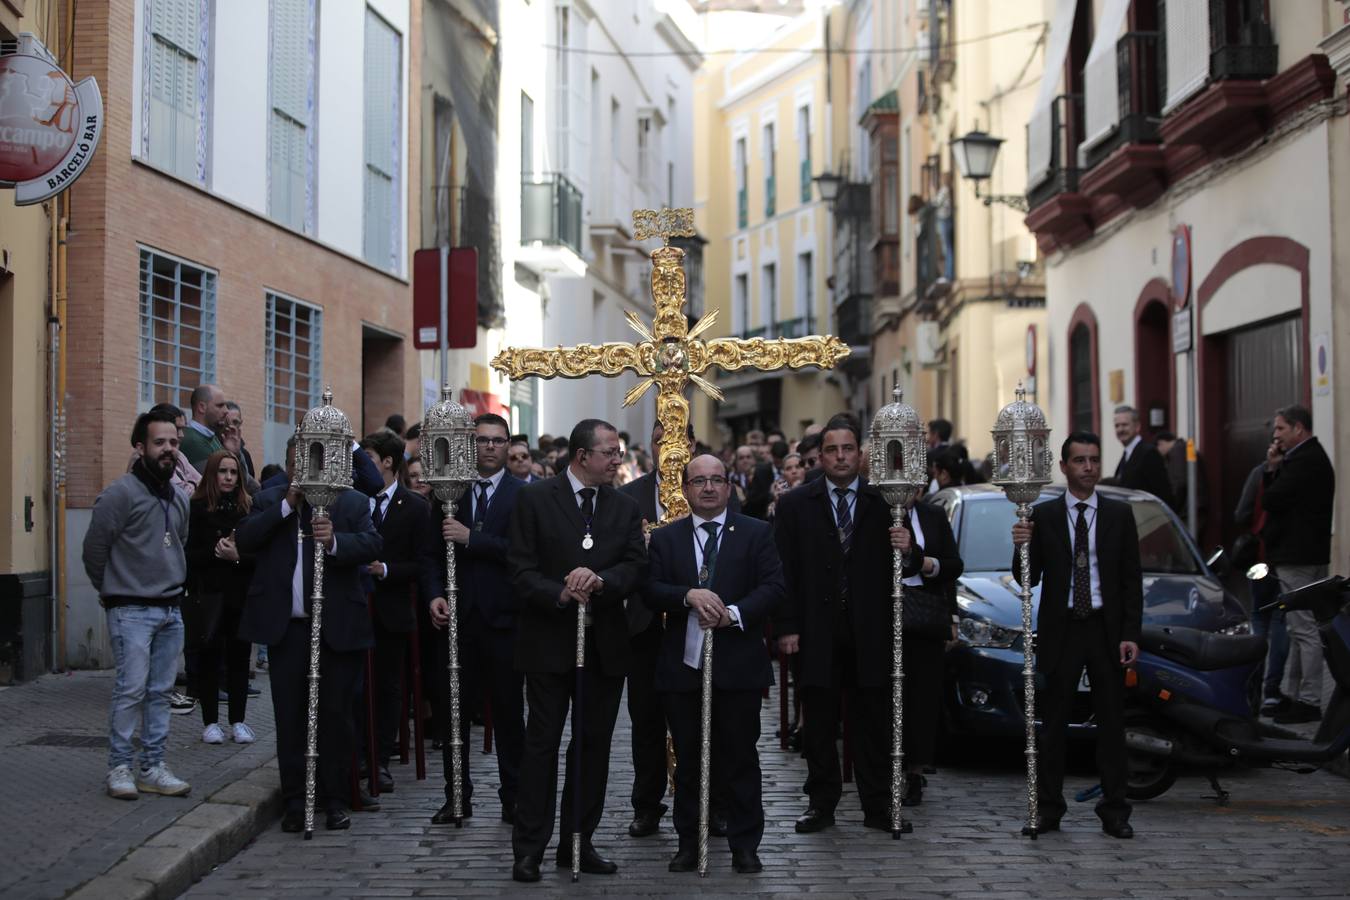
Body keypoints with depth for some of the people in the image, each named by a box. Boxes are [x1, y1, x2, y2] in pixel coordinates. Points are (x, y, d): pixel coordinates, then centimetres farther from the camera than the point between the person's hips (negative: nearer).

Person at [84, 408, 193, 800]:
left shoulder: (179, 498, 12)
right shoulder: (121, 493, -10)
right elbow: (94, 548, -6)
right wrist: (112, 591, 4)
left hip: (170, 610, 7)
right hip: (132, 610, -7)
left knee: (160, 692, 7)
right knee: (130, 690, -8)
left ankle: (152, 768, 13)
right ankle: (119, 767, 1)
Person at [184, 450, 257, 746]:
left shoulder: (247, 508, 5)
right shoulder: (197, 508, -2)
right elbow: (188, 554, -5)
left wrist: (238, 556, -14)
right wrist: (215, 552, -17)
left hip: (241, 595, 2)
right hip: (208, 595, -2)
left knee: (239, 656, 5)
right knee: (210, 657, 3)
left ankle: (238, 720, 14)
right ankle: (210, 721, 13)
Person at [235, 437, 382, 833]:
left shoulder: (352, 502, 4)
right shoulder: (269, 501, 9)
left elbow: (373, 544, -9)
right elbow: (243, 540, -5)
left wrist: (335, 541, -28)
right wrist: (286, 506, -11)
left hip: (337, 628, -1)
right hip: (285, 627, 1)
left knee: (335, 715, 5)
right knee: (289, 717, 6)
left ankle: (335, 800, 16)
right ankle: (294, 801, 15)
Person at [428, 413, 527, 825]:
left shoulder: (523, 494, -1)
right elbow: (434, 551, 10)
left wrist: (471, 538, -17)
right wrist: (436, 594, -5)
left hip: (503, 618, -3)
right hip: (457, 617, 3)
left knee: (508, 711, 5)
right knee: (452, 708, 6)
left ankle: (513, 798, 14)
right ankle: (456, 796, 17)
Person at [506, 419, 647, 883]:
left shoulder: (624, 507, 8)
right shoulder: (535, 499, -3)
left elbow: (636, 566, -2)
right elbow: (521, 569, -8)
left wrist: (600, 580, -21)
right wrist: (560, 594, -23)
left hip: (605, 643, 4)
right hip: (549, 641, -4)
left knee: (594, 744, 9)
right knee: (542, 742, -1)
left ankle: (579, 841, 19)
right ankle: (529, 848, 5)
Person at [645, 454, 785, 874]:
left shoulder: (756, 534, 5)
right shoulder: (664, 539, 8)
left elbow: (773, 587, -5)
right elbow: (650, 591, -3)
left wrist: (733, 614, -19)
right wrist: (689, 595, -21)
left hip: (738, 665, -2)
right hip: (682, 665, 2)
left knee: (740, 757, 4)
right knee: (687, 759, 9)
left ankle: (745, 846, 12)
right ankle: (688, 843, 18)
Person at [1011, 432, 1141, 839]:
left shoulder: (1119, 514, 4)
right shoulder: (1043, 515, 2)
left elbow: (1132, 579, 3)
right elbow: (1028, 579, 2)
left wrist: (1130, 634, -5)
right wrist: (1023, 548, -19)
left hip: (1107, 629, 0)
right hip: (1060, 630, 0)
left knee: (1112, 723, 3)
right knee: (1054, 725, 4)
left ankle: (1114, 811, 8)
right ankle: (1049, 809, 11)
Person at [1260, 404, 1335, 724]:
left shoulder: (1304, 461, -18)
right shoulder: (1310, 457, 16)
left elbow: (1271, 500, -20)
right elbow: (1274, 497, 15)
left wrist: (1273, 470, -1)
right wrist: (1273, 469, 0)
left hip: (1298, 559, -11)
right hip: (1304, 554, 11)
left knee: (1305, 630, -7)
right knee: (1299, 630, 15)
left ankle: (1309, 702, -3)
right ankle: (1292, 696, 21)